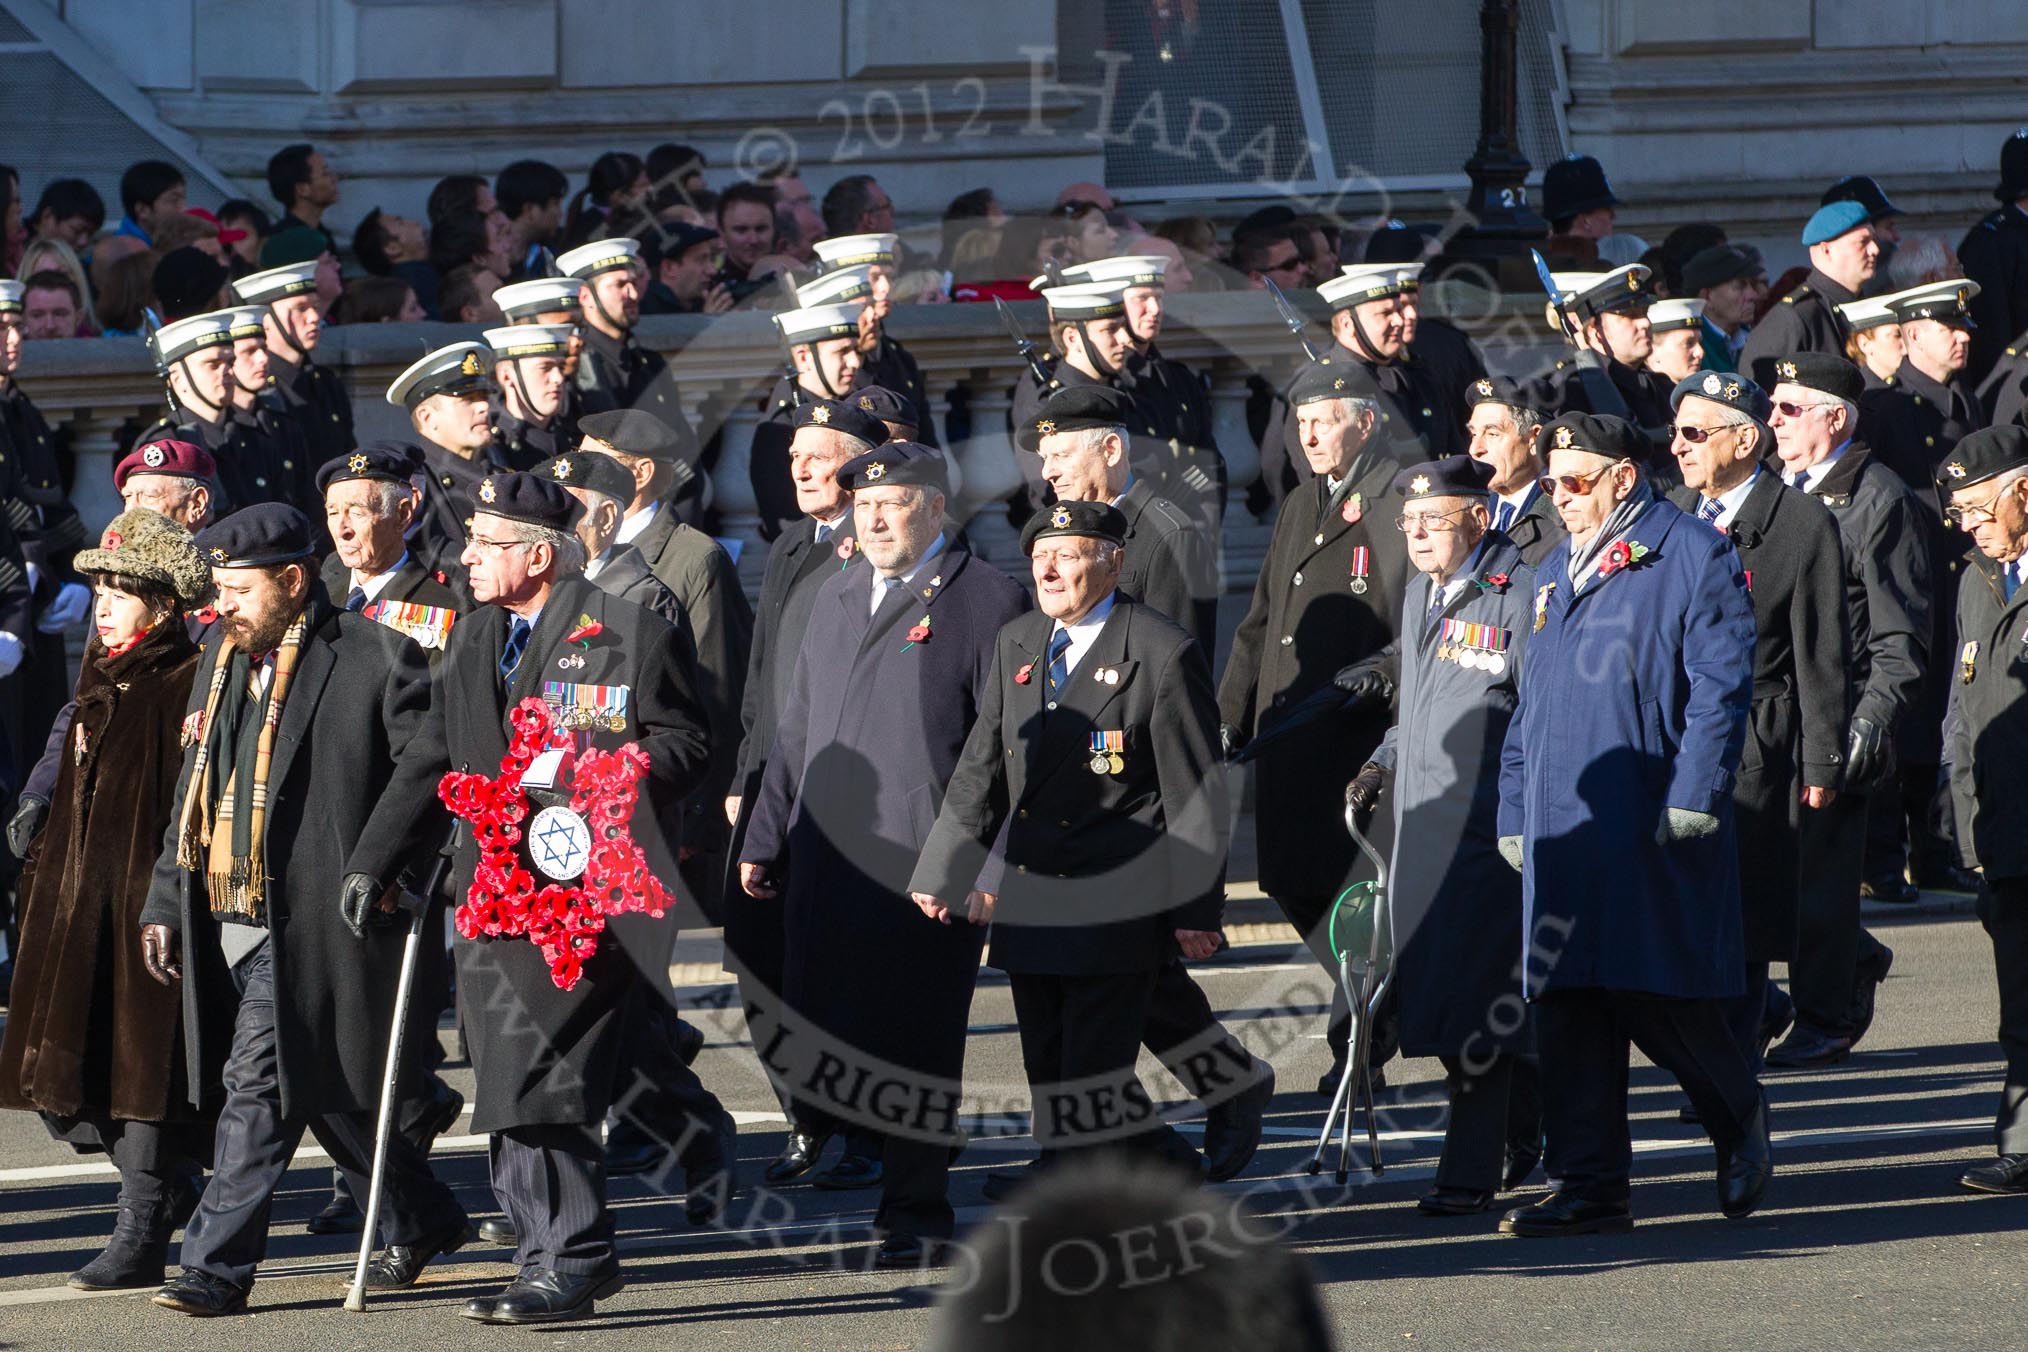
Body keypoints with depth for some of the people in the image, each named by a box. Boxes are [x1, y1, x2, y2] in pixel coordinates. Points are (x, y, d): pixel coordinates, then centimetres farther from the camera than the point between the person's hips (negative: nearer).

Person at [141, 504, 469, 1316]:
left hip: (312, 919, -8)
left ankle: (218, 1264, -8)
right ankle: (420, 1221, 28)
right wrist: (164, 903, 15)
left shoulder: (375, 661, -8)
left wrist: (379, 870, -16)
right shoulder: (223, 661, 15)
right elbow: (193, 794, 20)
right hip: (226, 917, 8)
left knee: (261, 1086, -11)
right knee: (323, 1091, 13)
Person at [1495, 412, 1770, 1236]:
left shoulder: (1694, 559, -3)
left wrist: (1694, 797, -16)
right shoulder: (1554, 576, 20)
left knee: (1659, 1000, -4)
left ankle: (1741, 1128, 20)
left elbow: (1720, 687, -9)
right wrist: (1514, 814, 16)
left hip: (1653, 833, -7)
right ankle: (1588, 1188, 4)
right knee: (1567, 1008, 1)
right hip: (1561, 829, 7)